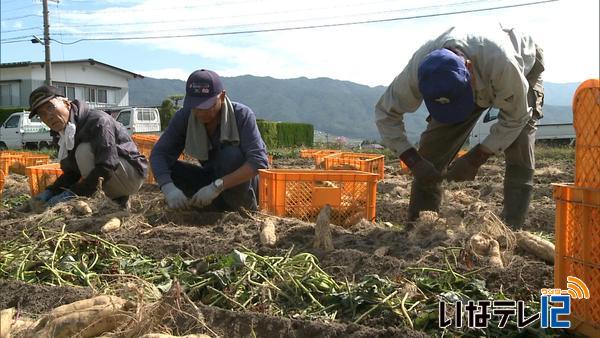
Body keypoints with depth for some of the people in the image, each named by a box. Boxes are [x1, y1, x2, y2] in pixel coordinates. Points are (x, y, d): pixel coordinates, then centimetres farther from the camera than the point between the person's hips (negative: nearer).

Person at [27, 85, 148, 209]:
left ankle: (119, 200, -16)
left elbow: (106, 167, -33)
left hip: (133, 174, -9)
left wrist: (74, 192, -34)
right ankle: (118, 200, 10)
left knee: (84, 151, -28)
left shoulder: (97, 120, -24)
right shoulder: (63, 136, 4)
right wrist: (51, 191, -11)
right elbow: (71, 173, 7)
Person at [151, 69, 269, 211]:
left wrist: (217, 187, -42)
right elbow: (159, 153, -16)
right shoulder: (184, 117, -12)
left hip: (244, 182, -4)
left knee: (231, 155, -34)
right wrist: (168, 188, -37)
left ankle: (247, 209, -12)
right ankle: (222, 206, -7)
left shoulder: (242, 115, -23)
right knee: (169, 169, -18)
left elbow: (259, 161, -33)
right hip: (213, 178, 4)